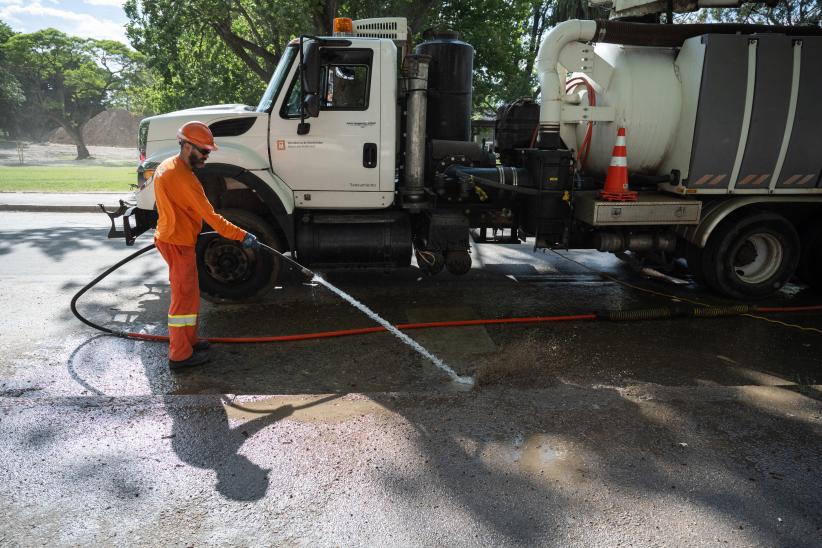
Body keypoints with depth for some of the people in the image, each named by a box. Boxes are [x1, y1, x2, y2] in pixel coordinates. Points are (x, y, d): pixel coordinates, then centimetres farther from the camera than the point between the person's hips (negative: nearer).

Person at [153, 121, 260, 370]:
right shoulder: (183, 177, -24)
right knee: (184, 297, -2)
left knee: (186, 293, 20)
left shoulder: (166, 166, 9)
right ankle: (180, 355, 6)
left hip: (169, 236, 10)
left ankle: (187, 340, 33)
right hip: (179, 243, -10)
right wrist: (242, 236, -21)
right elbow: (210, 216, -25)